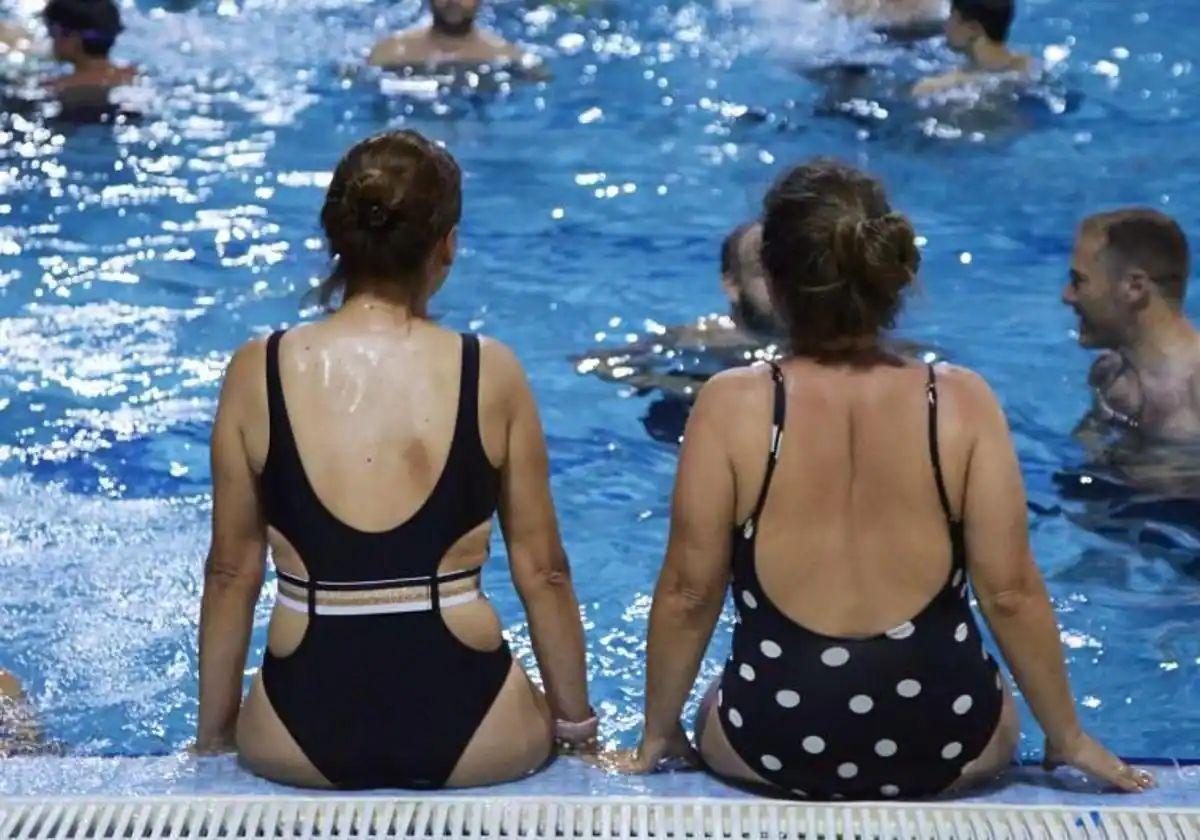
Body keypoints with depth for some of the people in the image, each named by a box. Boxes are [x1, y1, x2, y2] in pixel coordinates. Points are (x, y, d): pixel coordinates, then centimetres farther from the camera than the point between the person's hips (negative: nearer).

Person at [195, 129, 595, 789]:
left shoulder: (256, 374, -3)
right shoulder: (491, 375, -4)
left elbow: (231, 574, 4)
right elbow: (542, 571, 2)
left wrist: (213, 739, 16)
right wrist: (576, 726, 16)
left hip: (305, 737, 0)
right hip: (465, 733, 0)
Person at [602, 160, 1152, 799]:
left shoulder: (733, 406, -11)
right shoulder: (962, 404, -9)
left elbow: (688, 594, -6)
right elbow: (1012, 594, -7)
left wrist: (658, 734, 10)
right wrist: (1067, 738, 8)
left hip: (776, 744, 0)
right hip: (942, 743, 0)